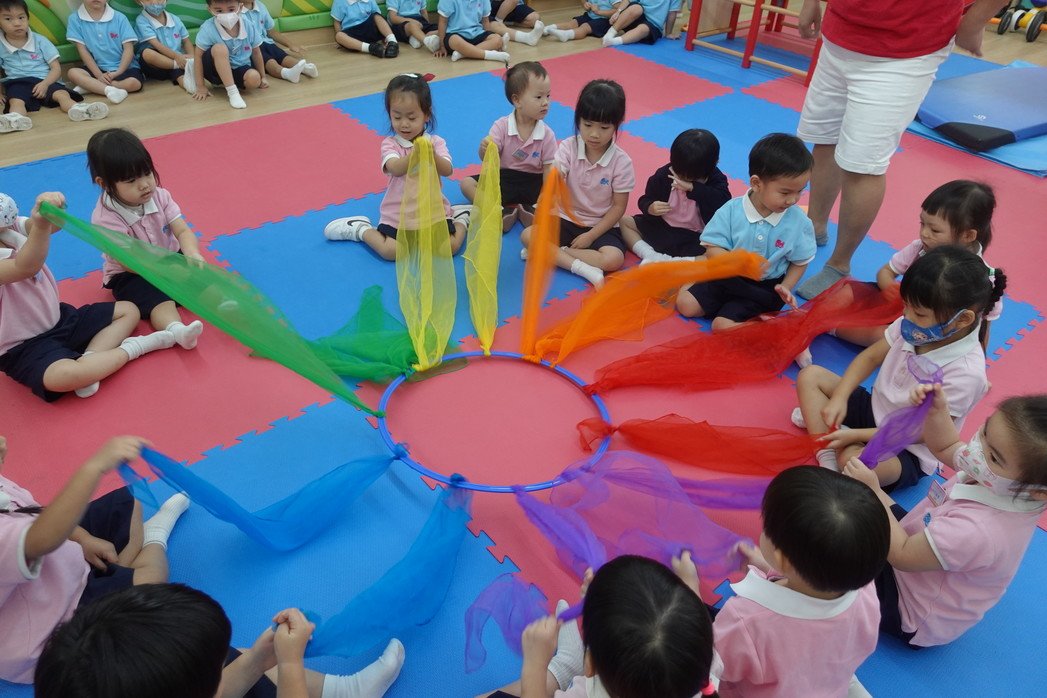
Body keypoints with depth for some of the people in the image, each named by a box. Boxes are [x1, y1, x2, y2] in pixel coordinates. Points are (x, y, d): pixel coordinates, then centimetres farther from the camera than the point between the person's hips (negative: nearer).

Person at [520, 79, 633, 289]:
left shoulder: (621, 161, -12)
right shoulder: (568, 147, -9)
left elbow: (619, 206, -7)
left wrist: (591, 236, -13)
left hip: (601, 225, -2)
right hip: (567, 218, 2)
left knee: (614, 259, -29)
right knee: (527, 235, -21)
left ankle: (548, 252, -16)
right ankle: (583, 269, -26)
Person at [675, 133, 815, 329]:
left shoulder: (799, 222, -13)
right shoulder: (731, 210, -15)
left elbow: (800, 261, 1)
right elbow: (713, 249, -15)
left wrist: (786, 288, -14)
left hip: (765, 286, -2)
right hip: (728, 275, 3)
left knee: (723, 325, -20)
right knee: (685, 304, -4)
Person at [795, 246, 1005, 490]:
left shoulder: (965, 374, -28)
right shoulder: (911, 327, -13)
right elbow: (870, 357, 1)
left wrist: (856, 435, -23)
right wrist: (839, 398, -12)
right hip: (874, 407, 7)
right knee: (810, 375, -3)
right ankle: (826, 460, -12)